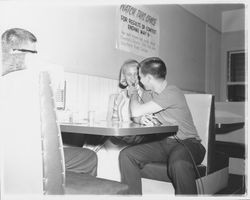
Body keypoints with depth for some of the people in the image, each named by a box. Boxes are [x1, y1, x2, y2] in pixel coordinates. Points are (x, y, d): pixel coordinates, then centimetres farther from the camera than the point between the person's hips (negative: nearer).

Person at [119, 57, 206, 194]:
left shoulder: (172, 93, -18)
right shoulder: (148, 94, 9)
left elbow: (136, 112, -19)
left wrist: (134, 93, 1)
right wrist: (140, 119, -11)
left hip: (186, 143, -7)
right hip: (163, 143, 7)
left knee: (178, 164, -41)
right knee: (126, 155, -13)